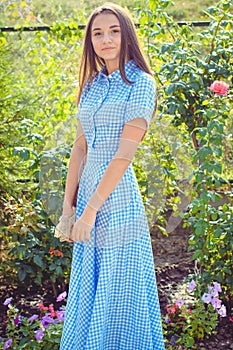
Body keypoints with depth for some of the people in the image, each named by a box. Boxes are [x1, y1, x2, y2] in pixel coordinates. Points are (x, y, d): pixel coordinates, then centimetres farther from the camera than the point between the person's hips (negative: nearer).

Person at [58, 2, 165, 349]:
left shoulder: (140, 83, -7)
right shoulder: (91, 85, 12)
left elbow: (125, 153, -15)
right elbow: (80, 147, 11)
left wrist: (91, 210, -17)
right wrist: (68, 206, 5)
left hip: (118, 197, -6)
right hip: (87, 189, 6)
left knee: (119, 297, 4)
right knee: (86, 295, 15)